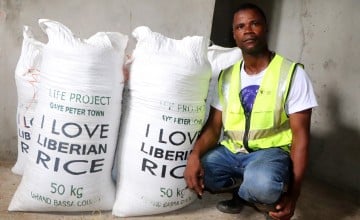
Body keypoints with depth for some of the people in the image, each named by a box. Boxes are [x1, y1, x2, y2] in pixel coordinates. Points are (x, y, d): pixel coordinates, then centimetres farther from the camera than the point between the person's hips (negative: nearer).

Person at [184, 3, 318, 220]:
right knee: (192, 175, -19)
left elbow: (300, 135, -10)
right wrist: (195, 154, -21)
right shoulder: (226, 76, 4)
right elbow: (214, 126, 2)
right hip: (230, 151, 5)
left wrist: (292, 194, -17)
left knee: (261, 184, -38)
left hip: (270, 152, -4)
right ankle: (244, 187, 7)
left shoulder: (293, 74, -10)